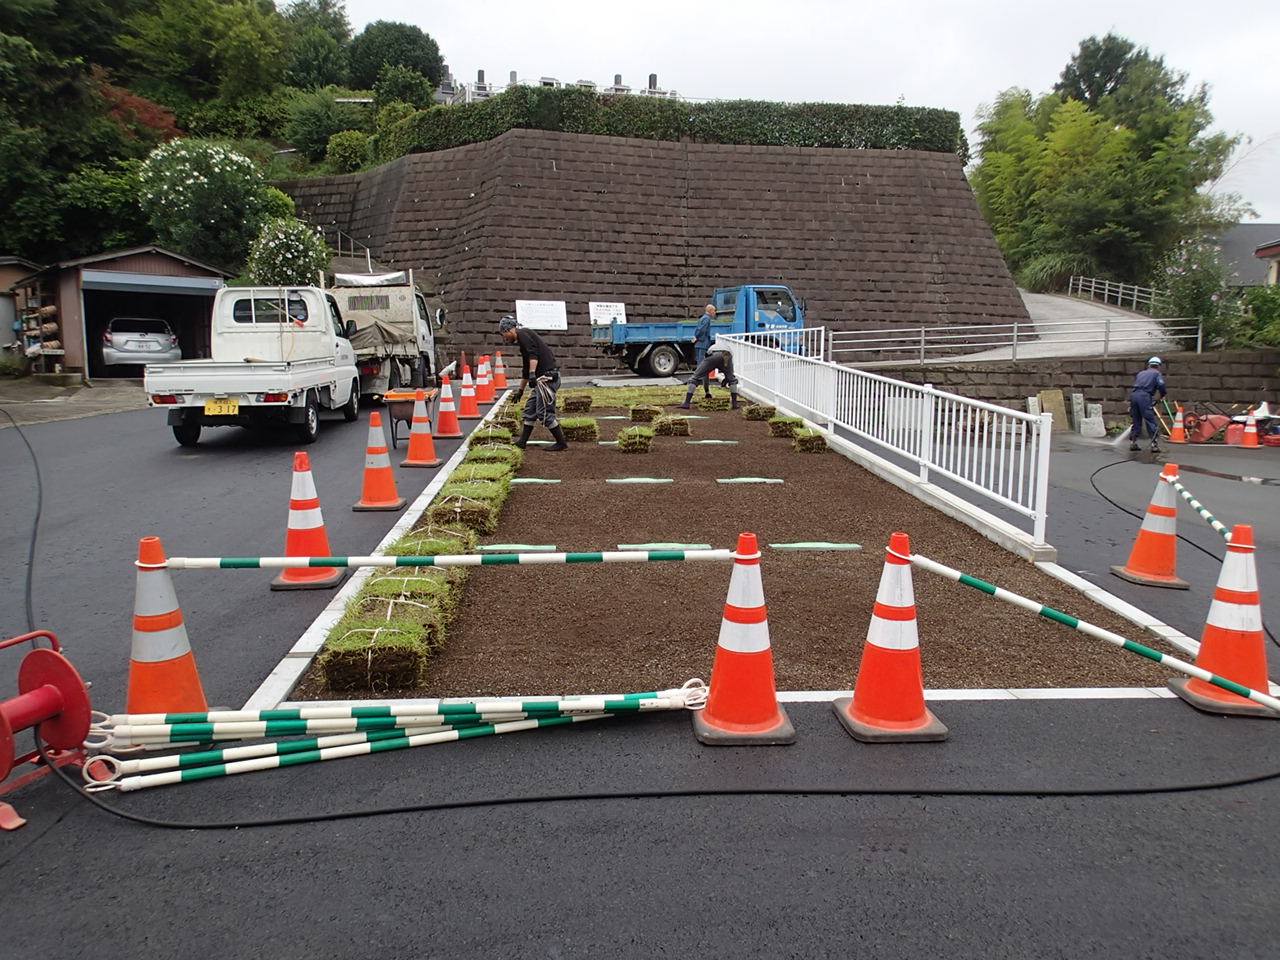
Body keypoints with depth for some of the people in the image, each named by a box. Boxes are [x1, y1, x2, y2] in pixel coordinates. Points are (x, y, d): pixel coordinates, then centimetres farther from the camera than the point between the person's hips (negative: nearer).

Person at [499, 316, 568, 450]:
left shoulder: (522, 334, -4)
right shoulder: (522, 340, 26)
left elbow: (533, 354, -21)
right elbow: (526, 369, 33)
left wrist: (532, 374, -32)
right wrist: (520, 390, 39)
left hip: (548, 376, -10)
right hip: (542, 378, 10)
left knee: (545, 412, -6)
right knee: (530, 409, 13)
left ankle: (562, 443, 2)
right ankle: (522, 442, 18)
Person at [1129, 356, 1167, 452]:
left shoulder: (1141, 373, 28)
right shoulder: (1157, 373, 11)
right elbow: (1160, 385, -6)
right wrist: (1163, 395, 11)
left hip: (1133, 395, 5)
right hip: (1145, 396, -5)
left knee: (1136, 421, 15)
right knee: (1150, 421, -3)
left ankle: (1133, 443, 16)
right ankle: (1154, 445, -8)